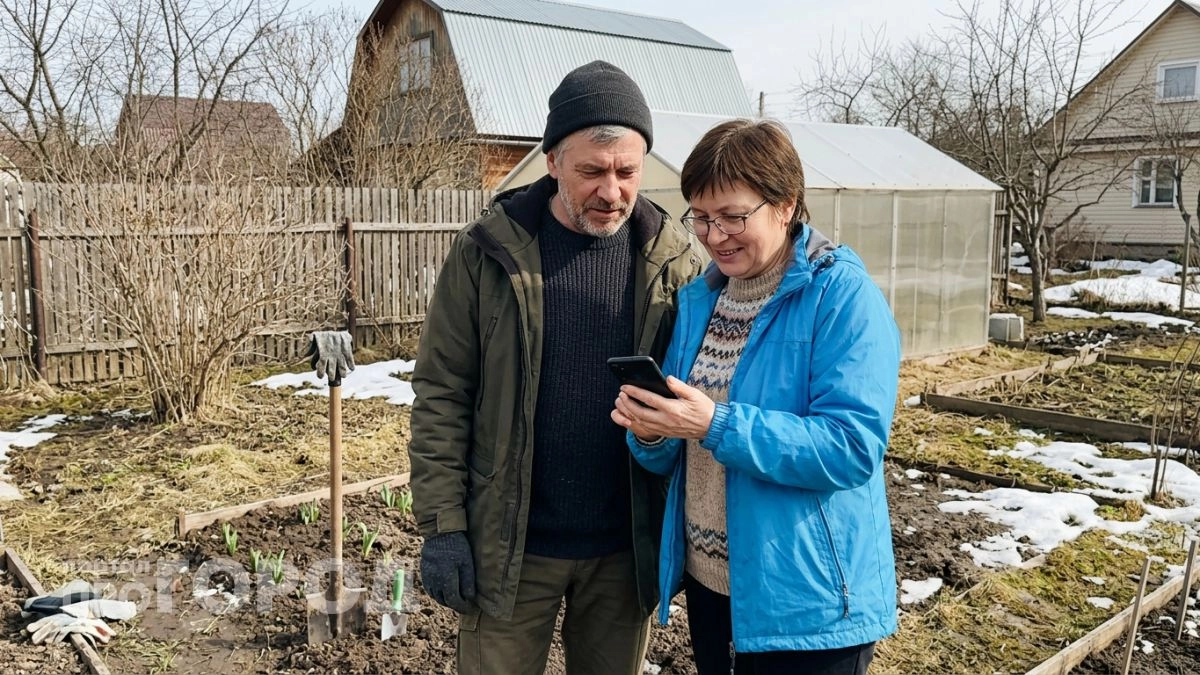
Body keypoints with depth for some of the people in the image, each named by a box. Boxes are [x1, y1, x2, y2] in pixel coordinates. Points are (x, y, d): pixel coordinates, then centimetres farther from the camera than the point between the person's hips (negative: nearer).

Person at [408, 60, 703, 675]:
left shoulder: (673, 259, -4)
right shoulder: (487, 252, -9)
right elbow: (441, 397, -6)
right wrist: (442, 526, -8)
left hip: (626, 548, 2)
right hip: (510, 544, -1)